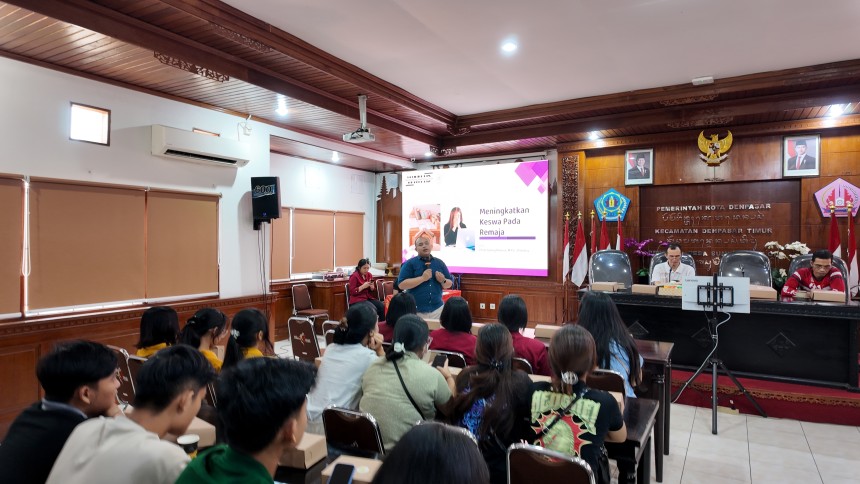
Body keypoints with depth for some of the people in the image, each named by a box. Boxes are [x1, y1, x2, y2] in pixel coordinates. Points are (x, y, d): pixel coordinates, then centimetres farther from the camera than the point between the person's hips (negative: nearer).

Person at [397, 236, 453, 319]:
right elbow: (401, 284, -12)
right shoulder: (409, 264, -2)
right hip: (416, 311, -3)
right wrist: (423, 278, -18)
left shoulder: (440, 263, 9)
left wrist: (443, 281, -10)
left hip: (437, 309, 3)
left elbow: (450, 284, 13)